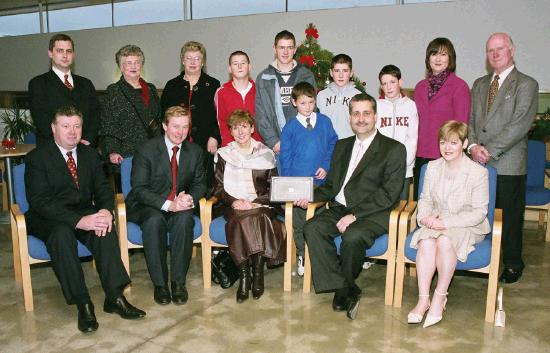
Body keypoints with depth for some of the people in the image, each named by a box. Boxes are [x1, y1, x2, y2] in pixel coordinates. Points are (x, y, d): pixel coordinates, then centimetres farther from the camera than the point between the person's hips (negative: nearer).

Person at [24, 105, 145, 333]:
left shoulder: (90, 154, 10)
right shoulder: (37, 158, -7)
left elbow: (103, 188, 5)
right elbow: (40, 201, -18)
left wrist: (106, 210, -21)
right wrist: (80, 220, -31)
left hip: (84, 212, 4)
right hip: (47, 218, -3)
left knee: (105, 228, -27)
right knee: (62, 233, -35)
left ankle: (114, 297, -25)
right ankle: (83, 304, -30)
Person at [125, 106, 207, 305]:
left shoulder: (195, 151, 4)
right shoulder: (146, 150, -9)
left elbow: (199, 184, 7)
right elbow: (139, 189, -14)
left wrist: (190, 198, -18)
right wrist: (168, 205, -28)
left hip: (180, 207, 3)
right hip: (147, 207, -2)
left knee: (185, 218, -31)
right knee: (154, 220, -35)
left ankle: (178, 282, -22)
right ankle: (159, 283, -22)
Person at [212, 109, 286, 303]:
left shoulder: (266, 154, 12)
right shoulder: (224, 154, 13)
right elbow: (218, 187, 8)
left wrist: (255, 202, -11)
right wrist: (233, 201, -12)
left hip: (260, 205, 0)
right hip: (234, 206, 0)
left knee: (258, 218, -34)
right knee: (241, 219, -33)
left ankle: (258, 273, -25)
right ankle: (244, 275, -27)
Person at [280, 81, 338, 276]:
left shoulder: (324, 122, 4)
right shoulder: (290, 127, 0)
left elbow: (333, 145, 8)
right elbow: (285, 157, 2)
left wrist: (326, 167, -5)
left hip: (320, 180, 1)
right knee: (299, 223, 6)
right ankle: (302, 257, 20)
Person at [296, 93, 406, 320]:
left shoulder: (394, 149, 1)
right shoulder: (342, 146, 20)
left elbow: (389, 194, -9)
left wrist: (354, 215, -18)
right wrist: (310, 196, -2)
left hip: (373, 214, -5)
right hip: (339, 208, 5)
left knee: (352, 236, -34)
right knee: (312, 228, -23)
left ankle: (343, 290, -6)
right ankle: (346, 291, -17)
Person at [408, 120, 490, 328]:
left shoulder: (478, 172, -8)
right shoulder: (433, 167, 7)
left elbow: (479, 212, -10)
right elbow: (425, 199, 10)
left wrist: (447, 222, -20)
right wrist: (425, 217, -13)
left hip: (467, 227, -3)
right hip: (436, 223, 3)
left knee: (445, 241, -35)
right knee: (426, 242, -30)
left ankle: (440, 296, -18)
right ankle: (423, 299, -24)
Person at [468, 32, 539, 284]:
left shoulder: (526, 84, -2)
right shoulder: (479, 84, 16)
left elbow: (520, 125, -13)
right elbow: (470, 119, 11)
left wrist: (489, 150, -16)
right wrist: (473, 146, -7)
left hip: (508, 165, -4)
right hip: (478, 163, 5)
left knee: (510, 217, 5)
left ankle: (512, 264, 22)